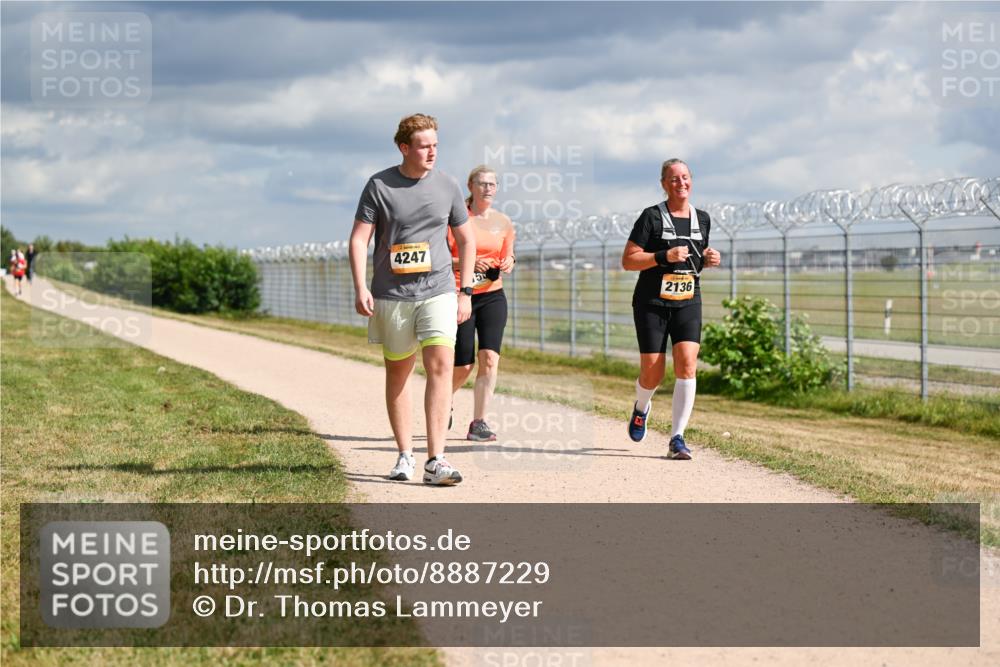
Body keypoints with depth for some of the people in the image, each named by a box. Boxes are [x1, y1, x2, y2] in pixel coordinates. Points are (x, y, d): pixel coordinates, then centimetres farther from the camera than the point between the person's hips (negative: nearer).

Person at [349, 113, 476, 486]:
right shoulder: (380, 186, -2)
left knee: (441, 365, -15)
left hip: (438, 291, 1)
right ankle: (405, 455, 21)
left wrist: (466, 292, 9)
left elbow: (466, 239, 13)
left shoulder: (447, 186, 4)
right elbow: (359, 239, -3)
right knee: (397, 372, 8)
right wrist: (360, 289, -13)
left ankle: (435, 461, -18)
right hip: (392, 295, 0)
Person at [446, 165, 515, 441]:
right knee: (462, 366, 1)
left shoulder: (504, 222, 8)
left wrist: (508, 264, -4)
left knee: (489, 358, -12)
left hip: (492, 296, 3)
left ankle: (479, 423, -6)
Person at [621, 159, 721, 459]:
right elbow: (628, 261, -10)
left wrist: (709, 259, 1)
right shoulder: (651, 217, -6)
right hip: (652, 304, -3)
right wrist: (665, 256, -21)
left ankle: (677, 438, -12)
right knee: (653, 375, -2)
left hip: (688, 303, 3)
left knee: (687, 364, -17)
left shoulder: (702, 219, 9)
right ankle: (641, 408, 35)